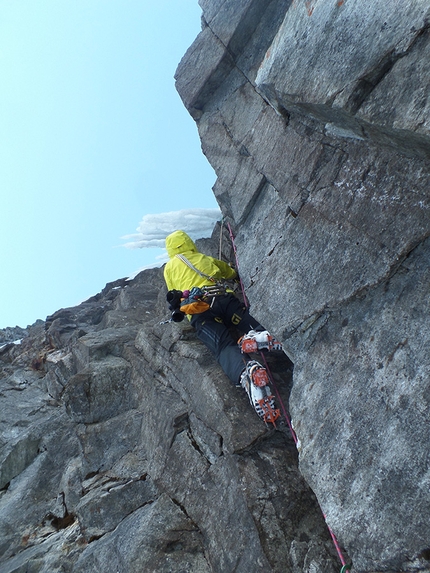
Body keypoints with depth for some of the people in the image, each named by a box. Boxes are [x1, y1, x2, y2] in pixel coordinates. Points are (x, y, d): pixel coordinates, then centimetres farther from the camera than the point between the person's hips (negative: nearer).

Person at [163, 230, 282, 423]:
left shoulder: (170, 267, 29)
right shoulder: (207, 259, 35)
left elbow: (174, 295, 35)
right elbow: (233, 274, 50)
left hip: (198, 309, -2)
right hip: (225, 299, 3)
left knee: (224, 347, -23)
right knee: (259, 328, -8)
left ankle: (247, 372, -55)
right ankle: (262, 337, -45)